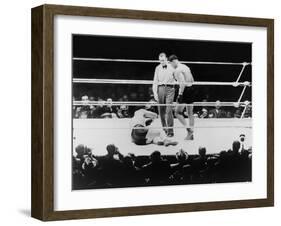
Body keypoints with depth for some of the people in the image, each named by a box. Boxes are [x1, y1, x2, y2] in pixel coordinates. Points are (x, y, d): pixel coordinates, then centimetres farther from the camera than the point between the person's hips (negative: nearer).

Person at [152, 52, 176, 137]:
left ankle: (170, 130, -11)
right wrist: (155, 93, 1)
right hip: (160, 88, 3)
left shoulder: (172, 67, 3)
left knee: (169, 110, -12)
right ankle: (164, 128, 17)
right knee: (161, 110, 4)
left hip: (170, 88, -3)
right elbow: (155, 81, 10)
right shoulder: (158, 68, 10)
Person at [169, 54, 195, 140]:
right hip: (191, 89, 9)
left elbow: (183, 83, -23)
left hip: (185, 90, -9)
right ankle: (191, 134, 16)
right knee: (190, 113, 12)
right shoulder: (186, 67, 16)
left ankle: (189, 129, -12)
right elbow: (192, 80, 21)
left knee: (178, 112, -1)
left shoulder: (178, 70, -13)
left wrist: (180, 94, -23)